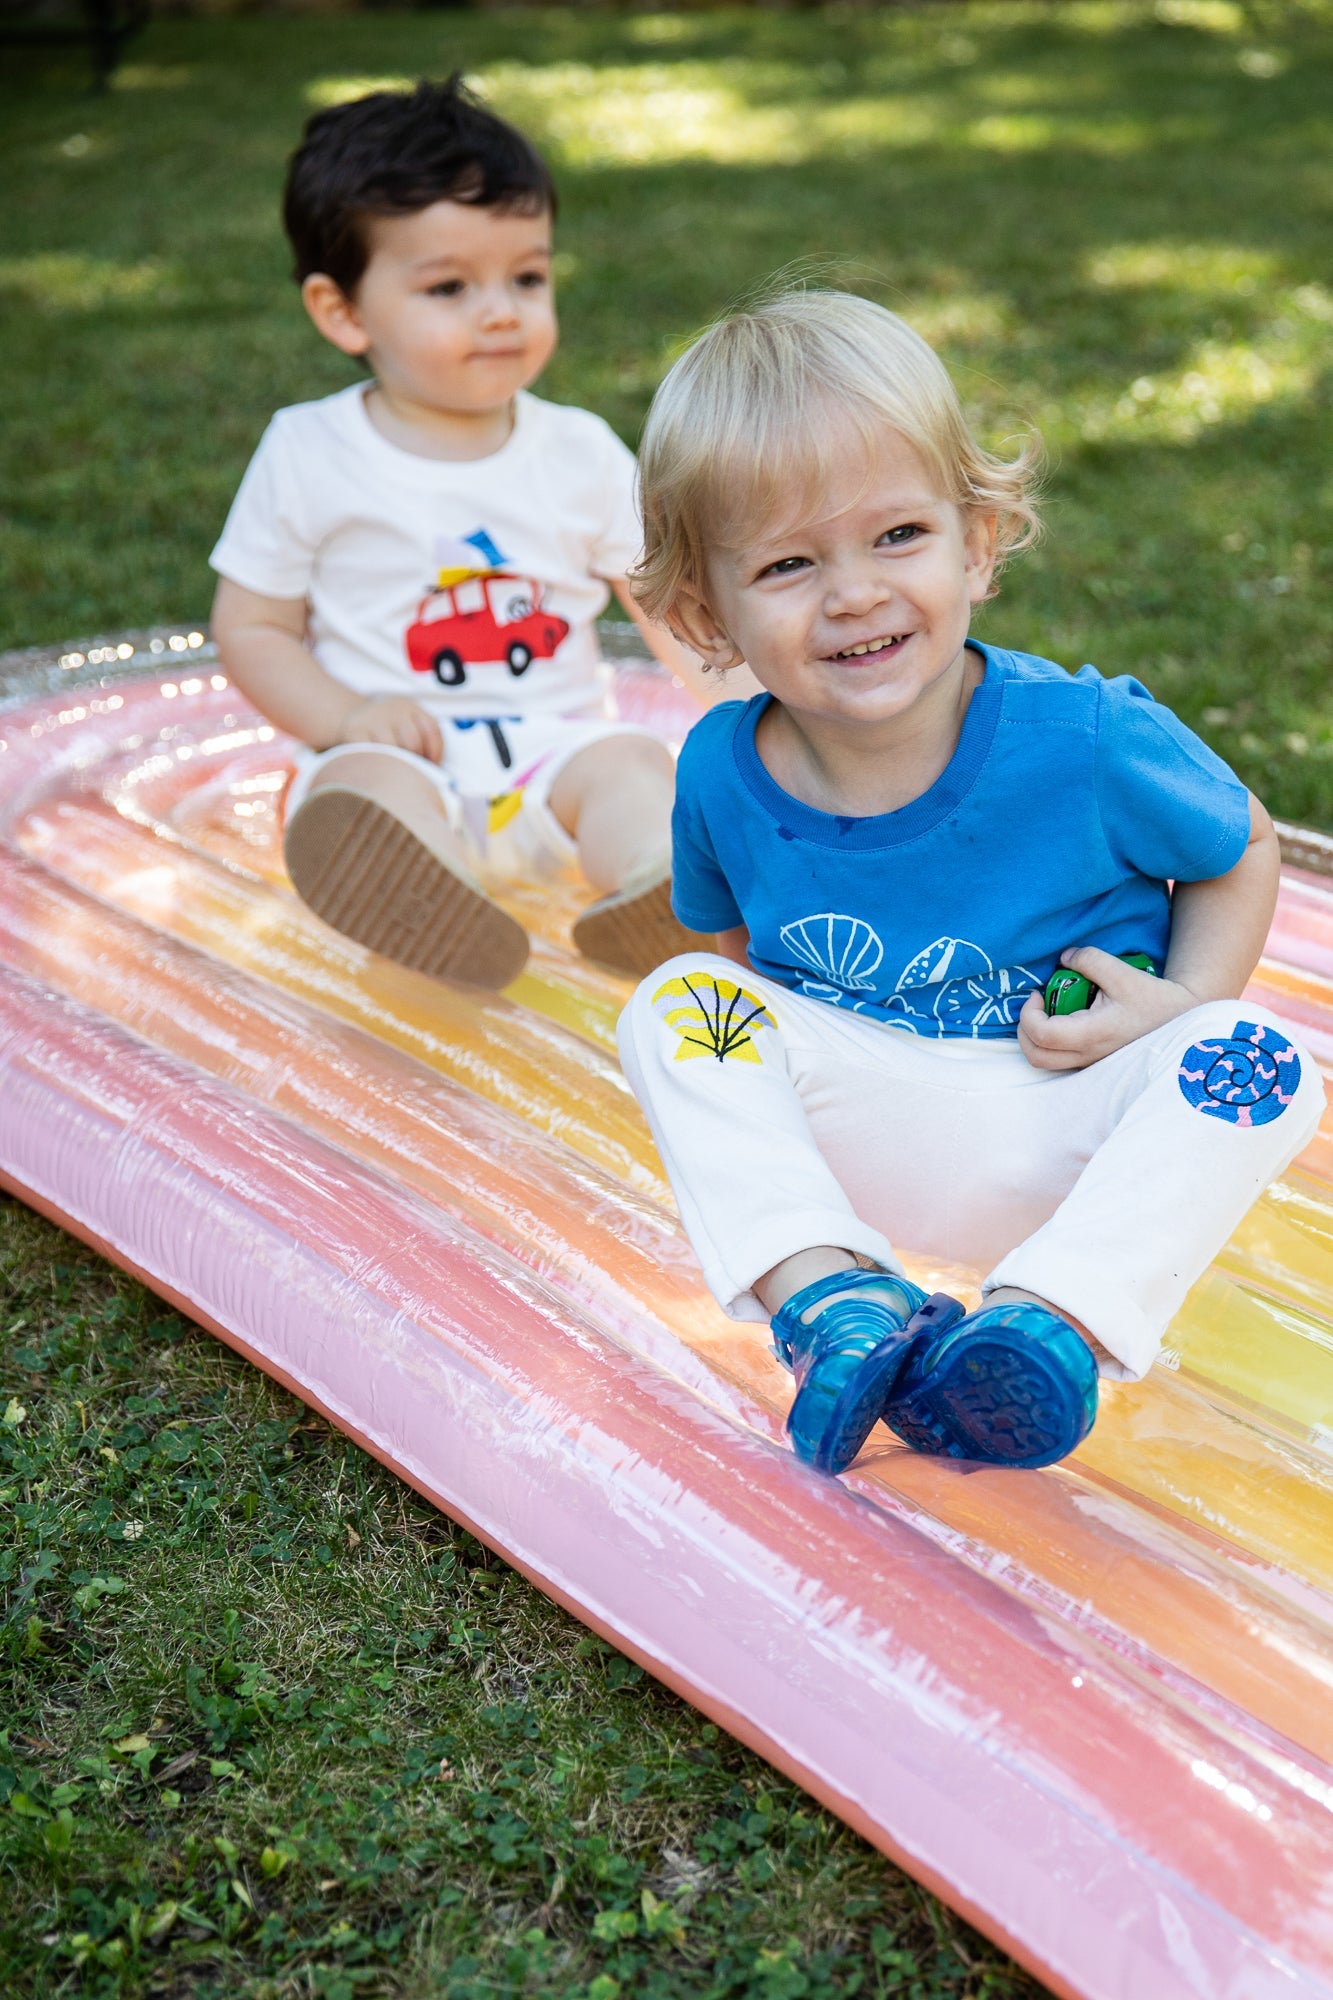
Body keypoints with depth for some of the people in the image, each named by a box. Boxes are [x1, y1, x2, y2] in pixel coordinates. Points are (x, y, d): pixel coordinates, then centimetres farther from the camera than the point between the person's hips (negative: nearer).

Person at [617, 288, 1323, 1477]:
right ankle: (825, 1293, -30)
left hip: (1065, 1134, -2)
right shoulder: (723, 775, -11)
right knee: (676, 1005, -16)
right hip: (857, 1137, 2)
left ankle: (1051, 1319, -37)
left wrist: (1186, 1012, -16)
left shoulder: (1089, 743, -20)